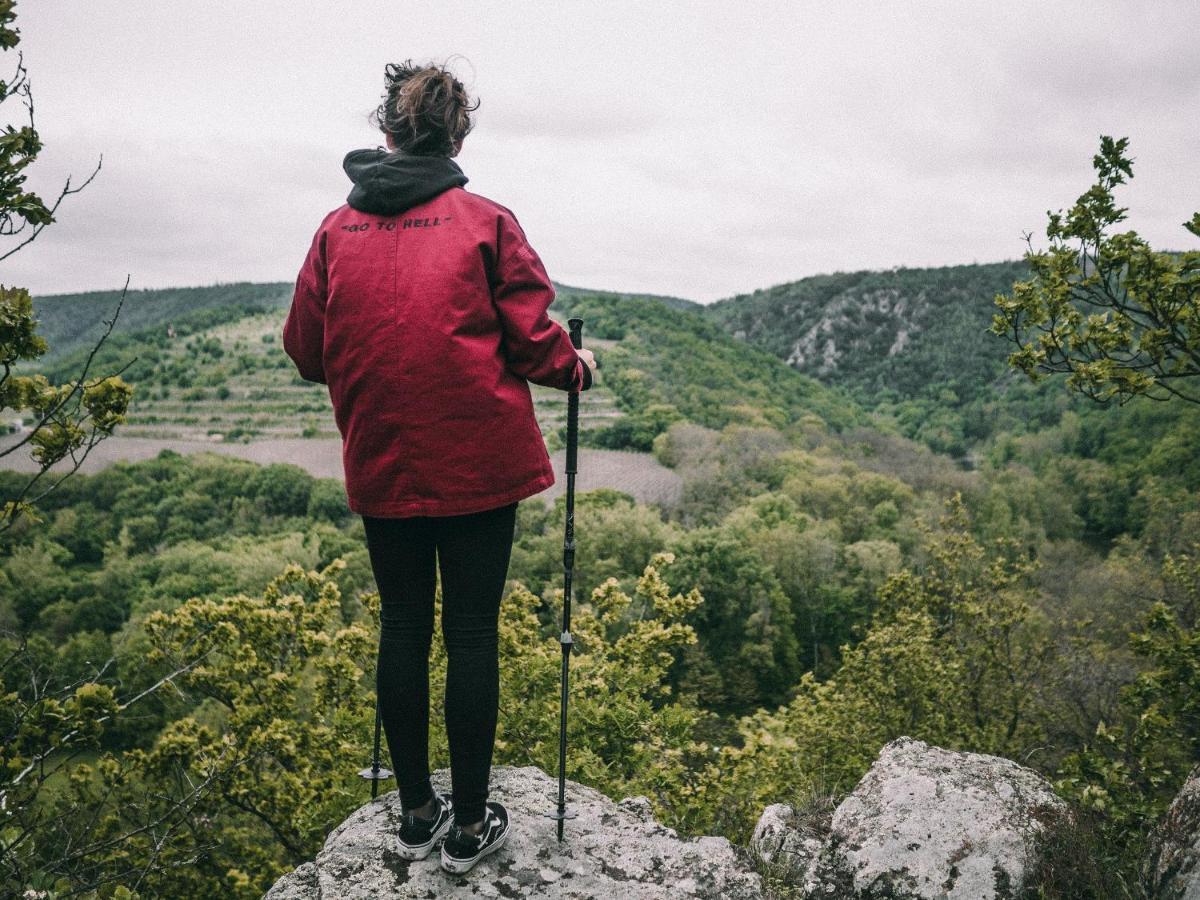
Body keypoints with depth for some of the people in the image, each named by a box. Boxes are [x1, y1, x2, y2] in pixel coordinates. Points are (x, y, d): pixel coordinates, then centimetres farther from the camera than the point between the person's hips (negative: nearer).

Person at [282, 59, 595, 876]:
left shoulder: (337, 229, 3)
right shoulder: (486, 222, -5)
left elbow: (306, 351, 6)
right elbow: (531, 338, -6)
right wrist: (574, 367, 14)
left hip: (381, 464, 3)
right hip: (478, 463, -3)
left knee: (403, 625, 14)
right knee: (472, 631, 6)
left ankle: (417, 810, 28)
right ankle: (470, 823, 20)